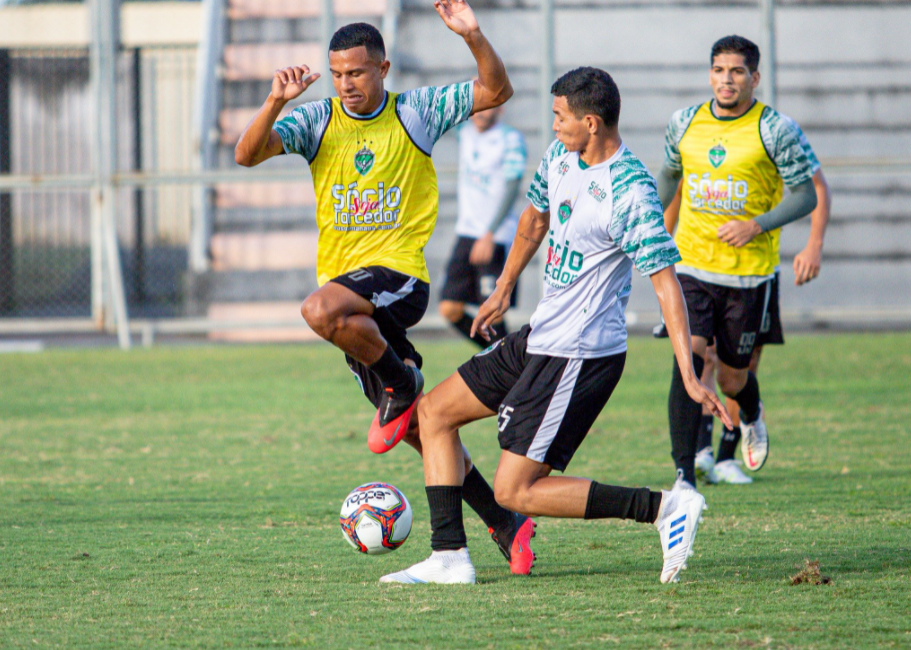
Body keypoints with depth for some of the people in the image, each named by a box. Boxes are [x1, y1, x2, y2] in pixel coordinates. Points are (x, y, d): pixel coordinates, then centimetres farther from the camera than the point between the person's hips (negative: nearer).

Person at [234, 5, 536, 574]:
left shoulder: (415, 112, 0)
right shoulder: (317, 121, 5)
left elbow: (496, 91, 1)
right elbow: (248, 154, -7)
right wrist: (276, 103, -23)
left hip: (399, 273, -5)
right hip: (345, 276, 5)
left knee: (323, 310, -36)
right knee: (418, 427, 6)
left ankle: (402, 378, -11)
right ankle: (504, 523, 15)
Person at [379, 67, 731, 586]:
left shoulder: (630, 192, -23)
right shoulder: (561, 158, 4)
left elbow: (666, 282, -25)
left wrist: (690, 376, -30)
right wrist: (504, 290, 35)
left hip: (580, 357, -10)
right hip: (541, 339, 10)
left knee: (515, 491, -11)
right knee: (435, 412, 14)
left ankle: (665, 507, -12)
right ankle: (450, 558, 11)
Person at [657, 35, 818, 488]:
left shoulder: (775, 131, -9)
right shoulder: (684, 124, 3)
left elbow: (805, 196, -7)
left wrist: (757, 225, -19)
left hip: (749, 271, -2)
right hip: (691, 265, 2)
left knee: (732, 378, 9)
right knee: (688, 359, -18)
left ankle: (752, 416, 48)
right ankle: (684, 476, -19)